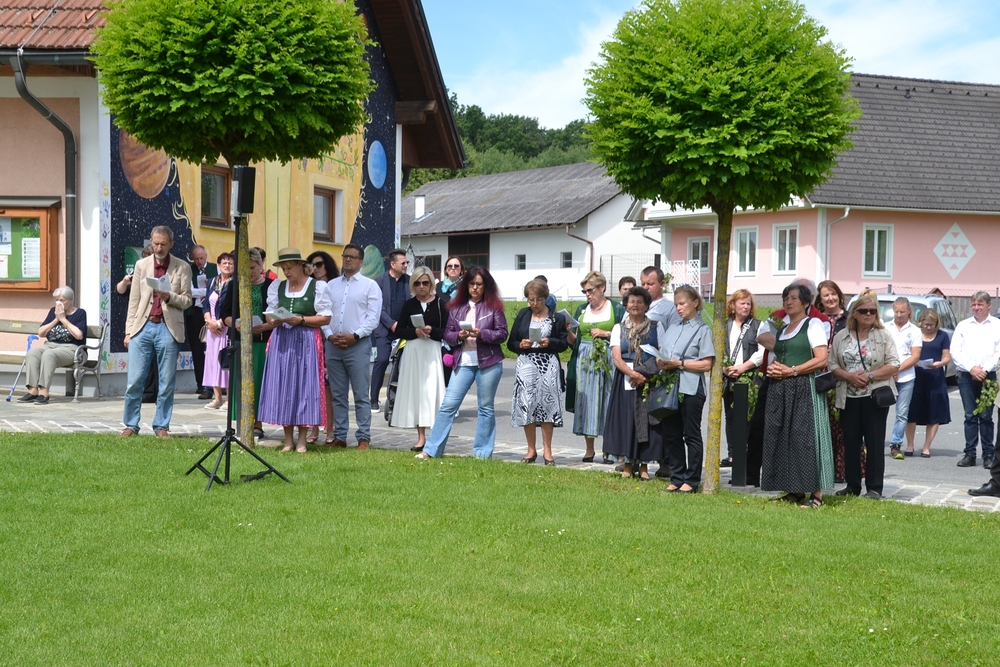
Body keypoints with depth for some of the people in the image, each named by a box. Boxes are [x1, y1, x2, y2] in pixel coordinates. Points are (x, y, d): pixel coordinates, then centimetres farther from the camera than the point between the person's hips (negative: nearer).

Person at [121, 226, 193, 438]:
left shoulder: (182, 268, 5)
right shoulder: (141, 265, 11)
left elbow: (187, 301, 5)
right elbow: (133, 301, 11)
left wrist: (169, 297, -15)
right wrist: (129, 331, 5)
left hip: (168, 328, -1)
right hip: (143, 327, 1)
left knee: (167, 383, 2)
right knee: (134, 381, -1)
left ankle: (161, 426, 12)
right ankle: (131, 425, 9)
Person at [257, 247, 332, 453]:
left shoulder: (317, 287, -1)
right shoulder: (277, 286, 11)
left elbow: (325, 318, -4)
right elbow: (269, 314, 13)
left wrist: (301, 320, -15)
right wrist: (275, 321, -9)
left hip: (306, 342, -4)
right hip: (281, 341, 4)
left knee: (304, 386, -3)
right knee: (282, 387, 1)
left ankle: (302, 440, 3)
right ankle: (288, 439, 9)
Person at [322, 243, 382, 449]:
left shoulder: (370, 285, 2)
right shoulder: (331, 285, 14)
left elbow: (373, 317, -6)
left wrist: (355, 335, -15)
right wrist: (329, 335, -5)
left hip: (357, 345, -4)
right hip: (333, 345, 4)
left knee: (361, 395, -4)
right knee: (338, 395, 8)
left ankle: (363, 438, -1)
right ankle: (339, 436, 13)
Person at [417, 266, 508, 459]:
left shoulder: (493, 306, 1)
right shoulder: (457, 307, 10)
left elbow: (502, 334, -2)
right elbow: (448, 334, 12)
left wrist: (481, 333, -16)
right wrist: (459, 336, -9)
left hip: (489, 363, -2)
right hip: (463, 362, 2)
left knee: (486, 407, 6)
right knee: (448, 405, -1)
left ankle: (482, 452, 14)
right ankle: (431, 449, 2)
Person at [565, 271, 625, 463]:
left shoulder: (616, 309, 2)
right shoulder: (581, 310, 14)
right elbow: (573, 340, 14)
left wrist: (606, 333, -11)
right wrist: (568, 330, -5)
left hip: (607, 360, -3)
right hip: (584, 360, 4)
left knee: (607, 402, -3)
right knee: (586, 402, 2)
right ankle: (589, 449, 9)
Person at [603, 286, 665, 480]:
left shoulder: (656, 327, 8)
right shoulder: (619, 328, 9)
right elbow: (616, 358, -1)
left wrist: (644, 376, -12)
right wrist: (633, 373, -18)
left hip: (650, 381, -1)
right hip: (625, 381, 1)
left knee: (647, 420, -2)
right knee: (626, 419, -1)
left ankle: (644, 465, 6)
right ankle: (628, 464, 9)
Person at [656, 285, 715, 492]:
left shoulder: (702, 330, -3)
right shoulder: (672, 328, 16)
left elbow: (706, 364, -10)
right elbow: (660, 351, 17)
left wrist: (679, 364, -16)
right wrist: (660, 362, -6)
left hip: (691, 388, -6)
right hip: (669, 387, 6)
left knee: (691, 435, 1)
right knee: (671, 434, 9)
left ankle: (692, 480, 7)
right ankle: (676, 478, 17)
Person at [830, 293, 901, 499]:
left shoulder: (884, 336, 0)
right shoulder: (841, 337, 8)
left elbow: (894, 366, -6)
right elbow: (833, 365, 5)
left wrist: (869, 376, -15)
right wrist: (848, 376, -14)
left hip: (875, 398, -3)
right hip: (849, 399, 3)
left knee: (875, 443, 0)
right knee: (850, 443, 7)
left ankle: (874, 488, 4)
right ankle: (852, 486, 16)